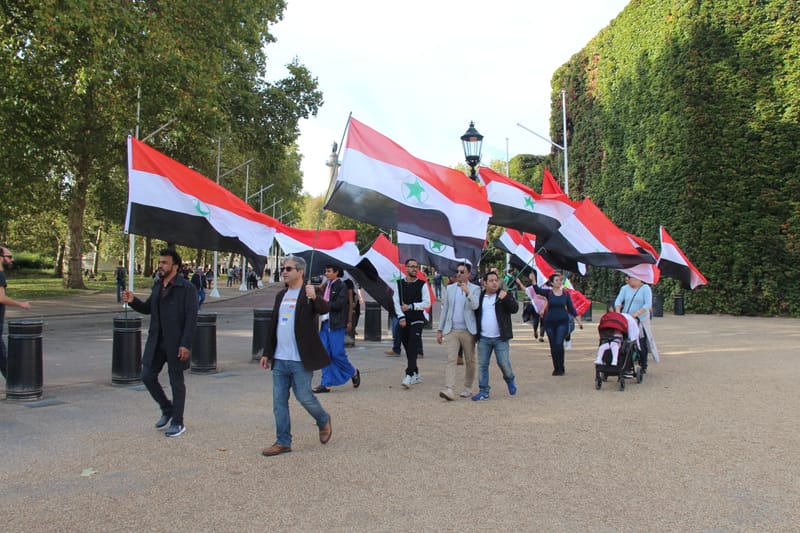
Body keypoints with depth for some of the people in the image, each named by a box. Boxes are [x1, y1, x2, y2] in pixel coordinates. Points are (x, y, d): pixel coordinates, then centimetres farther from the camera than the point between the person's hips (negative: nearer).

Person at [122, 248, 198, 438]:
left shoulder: (187, 288, -13)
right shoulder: (157, 286, 10)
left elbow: (191, 318, -16)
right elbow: (148, 308, 19)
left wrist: (186, 344, -21)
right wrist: (132, 301, -1)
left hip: (176, 344, -7)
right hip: (156, 341, 7)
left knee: (176, 382, 4)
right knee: (147, 376, 8)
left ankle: (178, 423, 18)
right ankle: (167, 410, 30)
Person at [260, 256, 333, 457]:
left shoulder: (309, 293, -7)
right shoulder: (281, 295, 14)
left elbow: (324, 309, -25)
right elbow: (273, 326, 18)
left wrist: (315, 298, -45)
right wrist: (267, 353, 16)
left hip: (300, 359, -7)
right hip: (280, 359, 7)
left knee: (304, 396, -1)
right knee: (279, 401, 8)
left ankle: (324, 421, 27)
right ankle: (283, 442, 18)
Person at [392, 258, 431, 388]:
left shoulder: (422, 284, -1)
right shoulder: (399, 283, 5)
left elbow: (427, 303, -5)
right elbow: (396, 302, 0)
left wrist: (410, 306, -12)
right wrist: (401, 317, -10)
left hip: (417, 320, -3)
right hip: (403, 320, 3)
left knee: (413, 348, -13)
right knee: (407, 348, 9)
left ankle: (409, 376, -19)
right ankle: (416, 375, 21)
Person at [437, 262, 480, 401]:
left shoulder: (475, 289, 1)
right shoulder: (449, 288, 11)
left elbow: (475, 306, -15)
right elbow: (445, 309, 13)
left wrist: (467, 292, -30)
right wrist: (440, 329, 10)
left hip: (468, 331, -1)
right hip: (451, 330, 2)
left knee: (470, 360, 8)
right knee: (451, 359, -10)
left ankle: (468, 388, 22)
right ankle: (449, 389, -17)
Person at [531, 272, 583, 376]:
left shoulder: (566, 293, 2)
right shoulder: (548, 292, -1)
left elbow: (571, 308, 7)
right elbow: (537, 290, -19)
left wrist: (579, 321, 6)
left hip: (563, 322, -1)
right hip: (550, 322, 1)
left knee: (559, 344, -14)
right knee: (553, 346, 7)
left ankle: (561, 368, 0)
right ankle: (556, 368, 21)